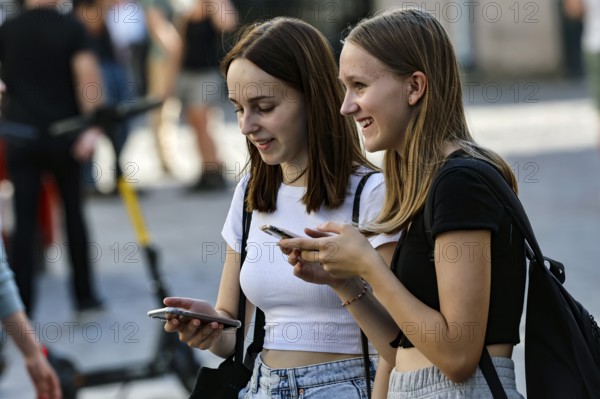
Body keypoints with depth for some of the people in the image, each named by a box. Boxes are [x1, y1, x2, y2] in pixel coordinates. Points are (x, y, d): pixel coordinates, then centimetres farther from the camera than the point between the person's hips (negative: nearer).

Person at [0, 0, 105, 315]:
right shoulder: (72, 29, -4)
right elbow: (86, 75, -16)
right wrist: (92, 127, -19)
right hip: (62, 136, -1)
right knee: (73, 213, 12)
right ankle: (84, 295, 17)